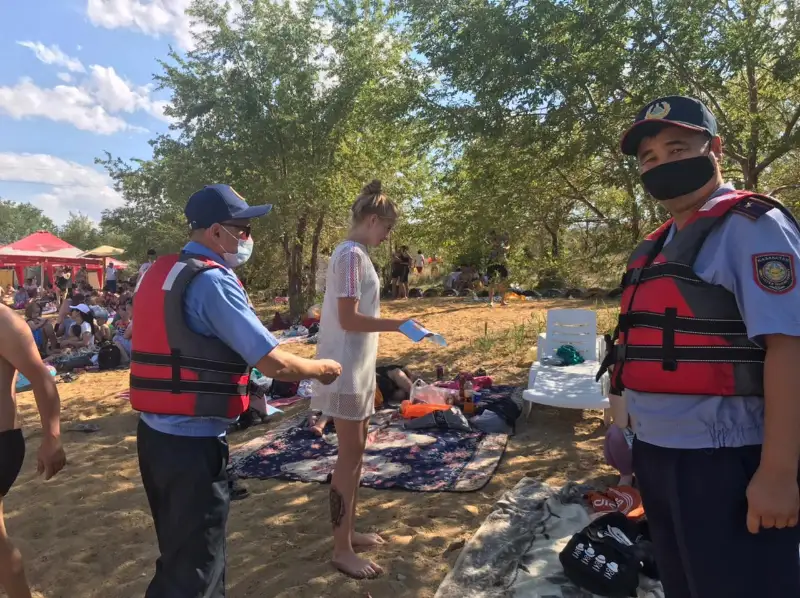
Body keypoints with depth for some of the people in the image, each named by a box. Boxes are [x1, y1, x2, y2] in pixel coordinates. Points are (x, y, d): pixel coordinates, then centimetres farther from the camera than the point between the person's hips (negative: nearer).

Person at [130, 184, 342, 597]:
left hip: (154, 434, 9)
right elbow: (274, 364, -22)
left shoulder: (159, 273, 9)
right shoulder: (213, 282, -19)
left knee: (179, 554, 25)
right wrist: (323, 369, -4)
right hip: (193, 443, -9)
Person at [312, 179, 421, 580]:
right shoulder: (352, 254, -17)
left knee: (356, 450, 17)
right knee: (350, 455, -1)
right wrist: (398, 325, -20)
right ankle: (341, 550, 12)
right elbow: (348, 319, -22)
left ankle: (349, 532, 31)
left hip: (358, 366, 10)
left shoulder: (354, 253, 13)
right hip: (347, 368, -10)